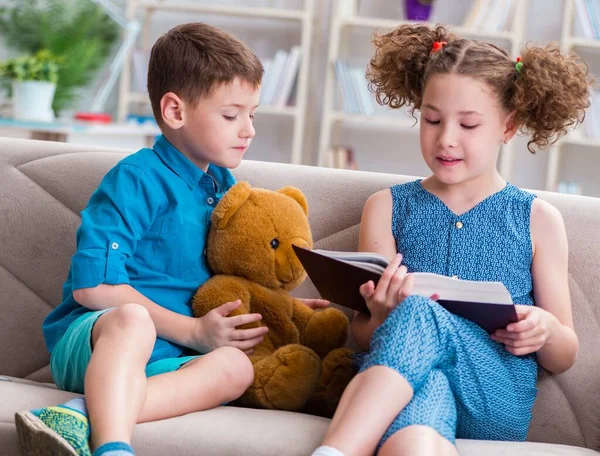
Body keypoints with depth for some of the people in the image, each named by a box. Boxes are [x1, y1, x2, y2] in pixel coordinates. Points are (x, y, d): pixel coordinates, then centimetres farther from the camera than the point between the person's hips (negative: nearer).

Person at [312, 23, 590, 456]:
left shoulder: (538, 220, 15)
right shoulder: (387, 208, 17)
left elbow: (564, 357, 19)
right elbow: (363, 334, 13)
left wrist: (546, 332, -6)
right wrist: (381, 316, -12)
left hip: (495, 402, 0)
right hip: (405, 383, 0)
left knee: (418, 313, -36)